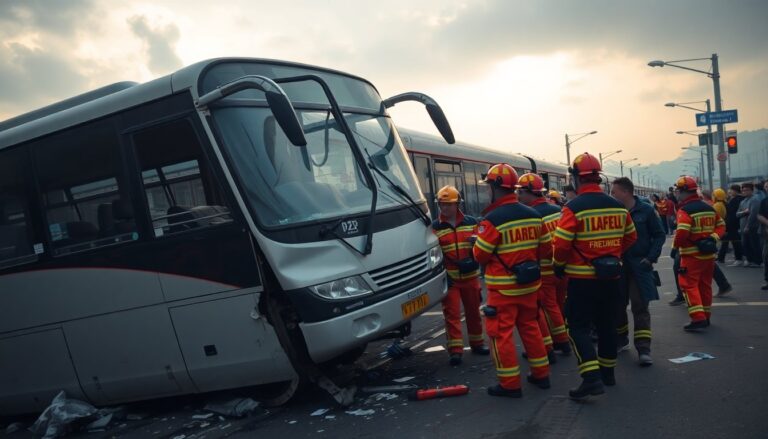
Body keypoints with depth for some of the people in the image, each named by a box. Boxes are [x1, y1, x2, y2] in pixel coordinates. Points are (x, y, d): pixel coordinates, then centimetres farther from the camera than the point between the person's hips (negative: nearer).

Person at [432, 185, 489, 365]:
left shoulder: (470, 222, 4)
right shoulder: (435, 227, 0)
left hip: (470, 276, 2)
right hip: (449, 277, -2)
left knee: (473, 310, 14)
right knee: (452, 313, -3)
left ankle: (476, 343, 30)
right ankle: (455, 350, 2)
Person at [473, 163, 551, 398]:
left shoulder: (492, 219, -18)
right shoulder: (533, 215, 2)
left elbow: (480, 255, -12)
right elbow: (546, 250, 8)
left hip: (503, 287, -7)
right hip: (529, 283, 7)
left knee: (501, 332, 3)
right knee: (530, 327, 20)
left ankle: (510, 384, 7)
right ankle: (541, 374, 28)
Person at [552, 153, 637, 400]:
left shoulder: (573, 208, -16)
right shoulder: (618, 206, 3)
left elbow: (561, 245, -18)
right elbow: (630, 238, 12)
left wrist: (559, 266, 0)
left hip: (582, 279, -6)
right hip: (611, 275, 6)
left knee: (578, 327, 0)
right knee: (607, 324, 18)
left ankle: (592, 378, -11)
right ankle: (607, 371, 31)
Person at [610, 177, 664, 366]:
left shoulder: (646, 211, -7)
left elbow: (660, 235, -1)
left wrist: (651, 258, -10)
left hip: (639, 266, -3)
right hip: (617, 266, 3)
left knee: (640, 306, -4)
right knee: (617, 305, 12)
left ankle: (643, 349, -2)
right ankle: (621, 340, 31)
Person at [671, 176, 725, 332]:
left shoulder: (684, 210, -15)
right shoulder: (709, 208, 11)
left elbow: (682, 232, -25)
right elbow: (721, 225, 14)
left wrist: (675, 247, -11)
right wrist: (713, 238, 3)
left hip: (692, 255, -8)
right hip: (709, 254, 8)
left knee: (689, 285, -4)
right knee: (705, 285, 17)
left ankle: (698, 318, -13)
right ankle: (706, 317, 27)